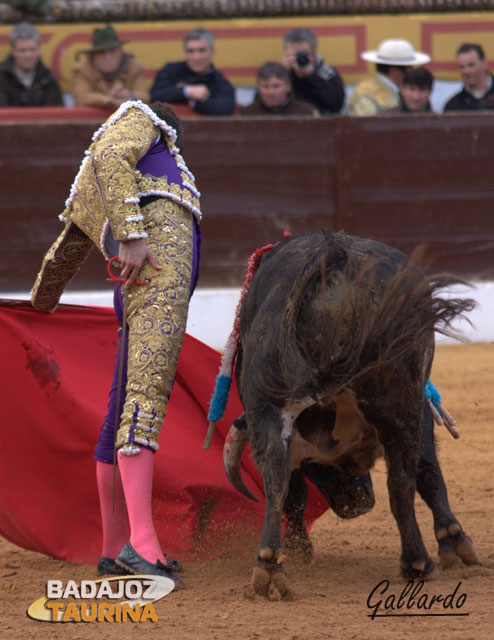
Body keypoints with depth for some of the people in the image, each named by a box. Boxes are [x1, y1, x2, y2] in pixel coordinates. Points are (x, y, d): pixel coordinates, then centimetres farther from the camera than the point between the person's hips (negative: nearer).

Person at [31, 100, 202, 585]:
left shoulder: (86, 194, 37)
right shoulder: (136, 118, 16)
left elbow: (61, 257, 50)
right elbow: (110, 158, -7)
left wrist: (41, 305, 68)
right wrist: (130, 235, -18)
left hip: (133, 289, 9)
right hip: (162, 252, -9)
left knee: (124, 408, 12)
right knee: (147, 390, -19)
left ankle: (114, 549, 17)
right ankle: (141, 542, -31)